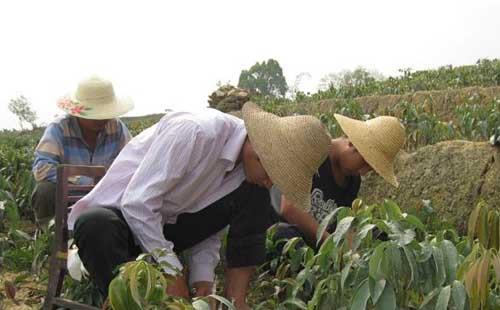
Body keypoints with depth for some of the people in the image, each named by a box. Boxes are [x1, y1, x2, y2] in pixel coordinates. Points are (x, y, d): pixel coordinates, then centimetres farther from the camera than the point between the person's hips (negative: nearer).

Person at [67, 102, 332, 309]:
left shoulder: (248, 161, -4)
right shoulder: (194, 131, -29)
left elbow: (209, 227, 1)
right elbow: (137, 201, -30)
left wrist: (203, 278, -15)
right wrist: (172, 273, -27)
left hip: (166, 226, 6)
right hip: (119, 213, -6)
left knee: (254, 196, -10)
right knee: (97, 225, -42)